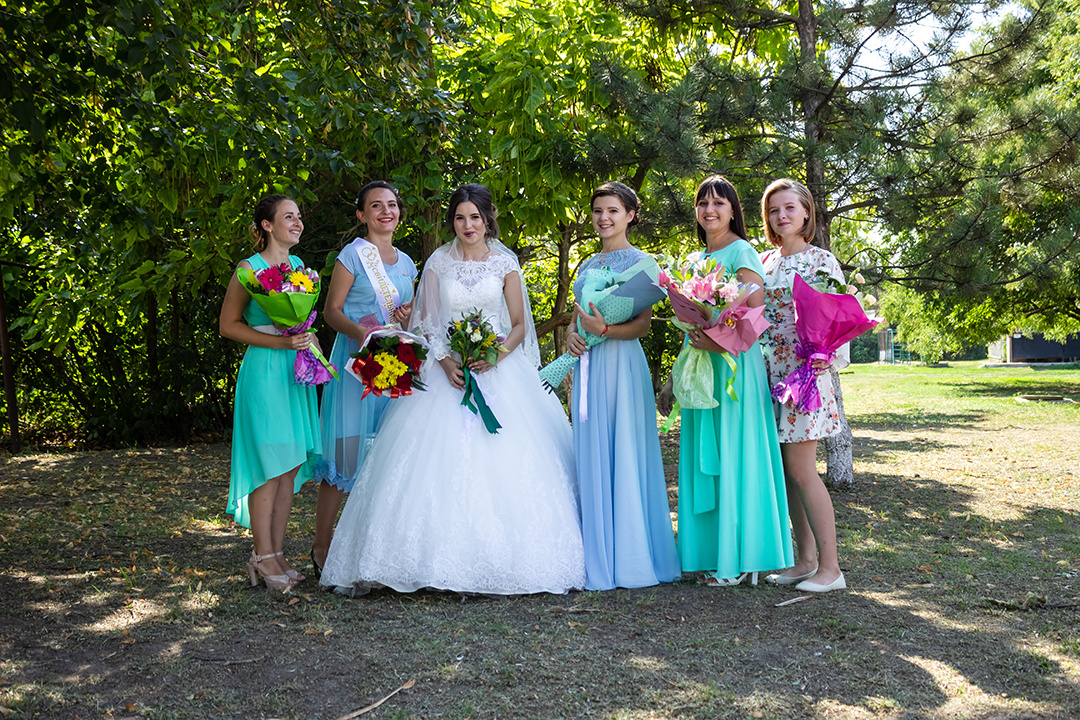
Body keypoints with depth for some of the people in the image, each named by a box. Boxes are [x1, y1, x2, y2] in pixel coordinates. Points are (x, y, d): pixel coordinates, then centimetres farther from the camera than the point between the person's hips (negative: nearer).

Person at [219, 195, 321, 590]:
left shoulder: (298, 264, 15)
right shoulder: (249, 269, -6)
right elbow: (228, 325, -8)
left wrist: (309, 340, 8)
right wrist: (280, 342, -16)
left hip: (296, 371, 7)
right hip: (264, 370, -7)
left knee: (292, 467, 7)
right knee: (271, 465, -5)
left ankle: (277, 551, 15)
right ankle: (262, 556, 5)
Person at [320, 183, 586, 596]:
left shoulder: (505, 264, 7)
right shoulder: (438, 263, 8)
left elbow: (520, 325, 6)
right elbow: (426, 325, 6)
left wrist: (497, 355, -12)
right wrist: (446, 362, -10)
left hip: (498, 371, 0)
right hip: (447, 369, 1)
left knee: (504, 460, -8)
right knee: (441, 461, -8)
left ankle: (500, 561, -1)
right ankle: (444, 560, -5)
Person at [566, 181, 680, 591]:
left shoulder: (637, 261, -2)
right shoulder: (587, 265, 19)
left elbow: (643, 325, -9)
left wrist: (603, 329, -24)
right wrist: (572, 334, 1)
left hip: (620, 364, -7)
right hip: (587, 366, 7)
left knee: (621, 455, -5)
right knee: (590, 457, 6)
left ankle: (626, 560, 2)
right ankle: (596, 559, 12)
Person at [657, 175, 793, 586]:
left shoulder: (741, 252, -4)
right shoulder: (695, 260, 19)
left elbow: (756, 312, -17)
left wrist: (721, 342, -30)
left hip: (732, 365, -8)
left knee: (732, 454, -5)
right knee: (704, 457, 7)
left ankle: (739, 560, 2)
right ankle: (715, 554, 14)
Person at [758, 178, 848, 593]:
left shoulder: (820, 260, -2)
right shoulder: (764, 262, 15)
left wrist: (823, 359, -21)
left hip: (804, 372, -6)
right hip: (770, 372, 6)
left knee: (800, 468, -9)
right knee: (785, 470, 7)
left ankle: (830, 566, -2)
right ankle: (806, 560, 17)